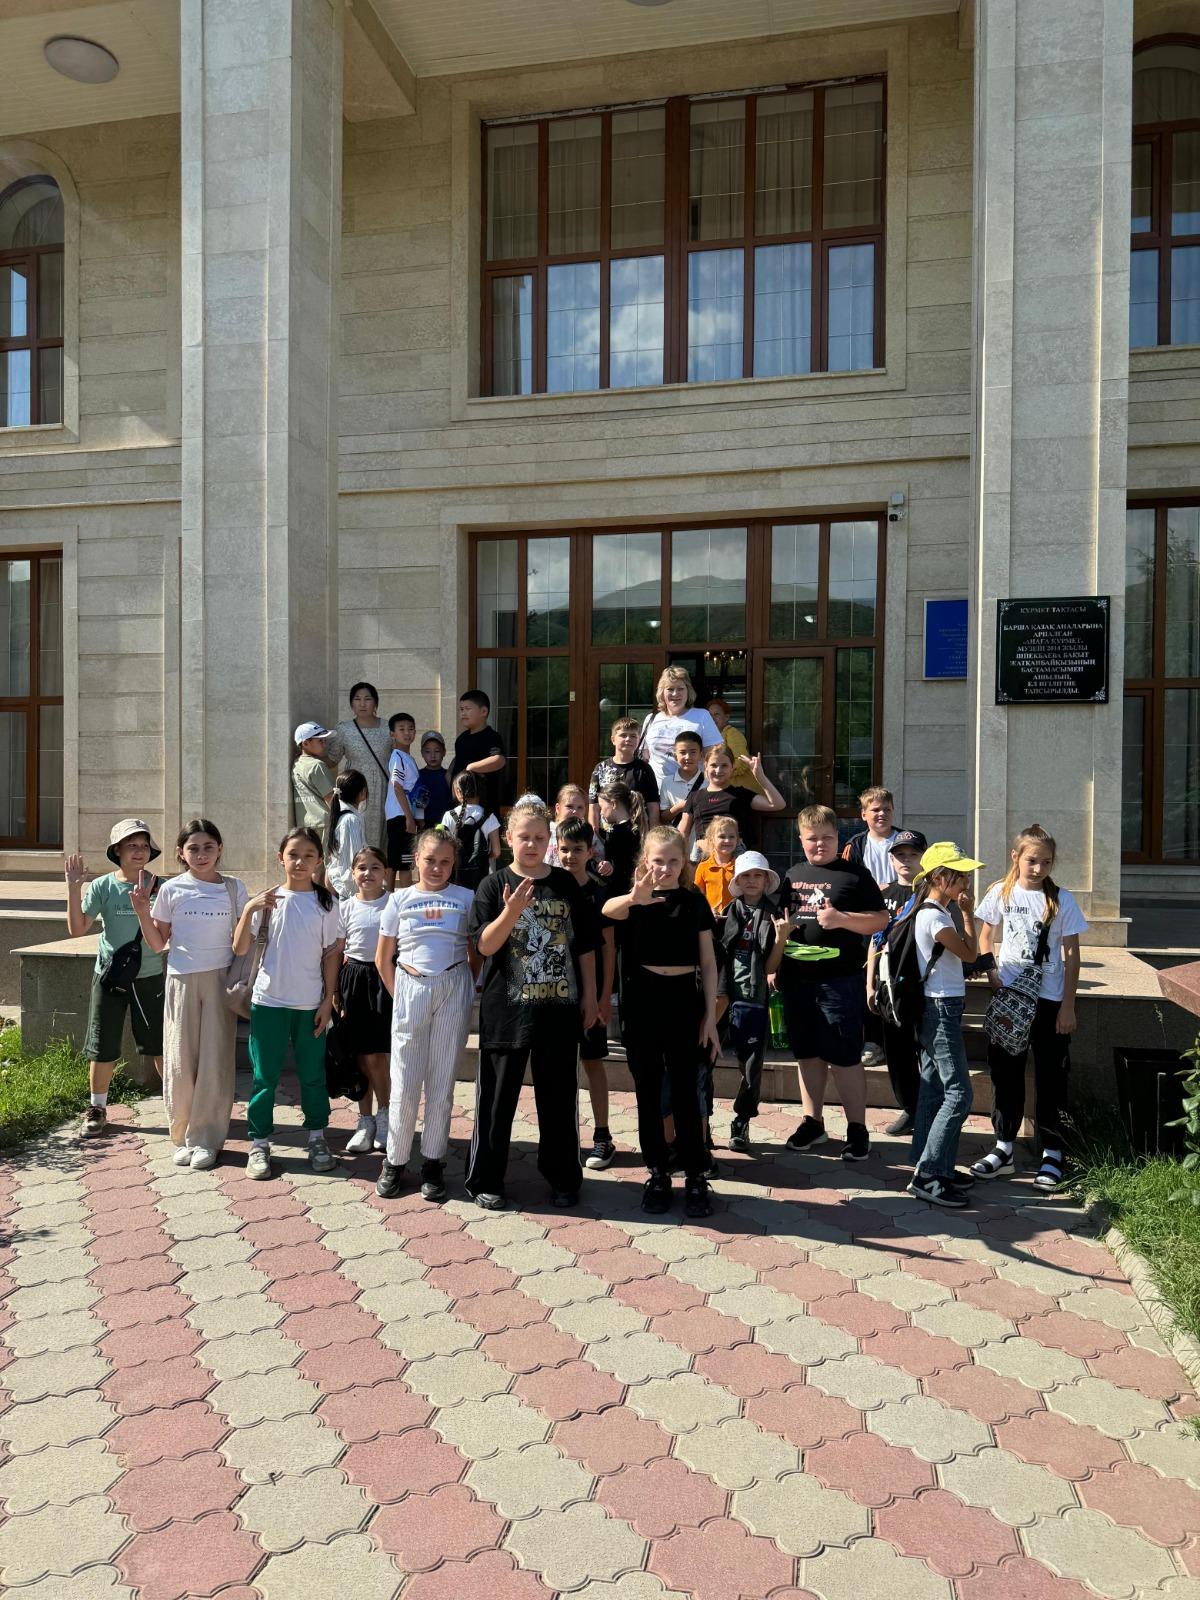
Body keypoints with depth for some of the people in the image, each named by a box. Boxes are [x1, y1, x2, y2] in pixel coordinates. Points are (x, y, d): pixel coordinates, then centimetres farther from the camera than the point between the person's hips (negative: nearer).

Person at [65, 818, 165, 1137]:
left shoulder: (159, 886, -3)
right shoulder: (102, 886, -4)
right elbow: (77, 929, -10)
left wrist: (146, 900, -20)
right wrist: (73, 887, -17)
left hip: (149, 975, 0)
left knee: (161, 1044, 6)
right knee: (102, 1048, 8)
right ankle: (97, 1109, 25)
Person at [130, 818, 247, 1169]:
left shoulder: (233, 888, 2)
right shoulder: (172, 889, 1)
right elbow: (158, 944, 6)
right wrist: (142, 912, -8)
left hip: (220, 979, 0)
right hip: (182, 980, 0)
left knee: (215, 1061, 0)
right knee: (180, 1060, 4)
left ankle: (206, 1138, 11)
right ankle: (182, 1136, 18)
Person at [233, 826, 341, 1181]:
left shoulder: (326, 903, 0)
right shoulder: (267, 900, -1)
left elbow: (331, 954, 3)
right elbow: (240, 949, -4)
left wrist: (328, 1000, -1)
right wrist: (249, 909, -17)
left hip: (310, 1003, 0)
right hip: (268, 1001, 0)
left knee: (312, 1074, 11)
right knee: (265, 1076, 6)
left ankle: (317, 1138, 26)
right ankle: (259, 1143, 18)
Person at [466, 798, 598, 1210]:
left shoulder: (566, 885, 5)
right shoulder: (495, 885, -2)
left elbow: (585, 945, 9)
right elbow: (485, 945, -9)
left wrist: (589, 995, 6)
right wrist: (512, 910, -23)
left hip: (560, 1009, 2)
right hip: (507, 1009, -2)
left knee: (559, 1097, 11)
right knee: (498, 1098, 6)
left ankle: (562, 1176, 25)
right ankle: (485, 1180, 19)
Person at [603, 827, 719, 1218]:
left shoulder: (695, 901, 2)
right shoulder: (635, 899, -1)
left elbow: (708, 962, 4)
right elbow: (608, 909, -27)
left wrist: (710, 1015, -1)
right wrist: (634, 898, -49)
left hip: (682, 999, 0)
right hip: (642, 1000, 1)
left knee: (685, 1091, 3)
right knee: (648, 1092, 8)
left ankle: (695, 1176, 13)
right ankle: (657, 1173, 21)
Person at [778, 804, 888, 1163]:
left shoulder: (854, 874, -1)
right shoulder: (792, 875, 13)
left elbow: (881, 920, -4)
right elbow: (781, 916, 25)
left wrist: (842, 918, -18)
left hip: (840, 979, -5)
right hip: (796, 978, 5)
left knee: (845, 1058, 0)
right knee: (807, 1054, 13)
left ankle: (857, 1129, 12)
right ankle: (812, 1122, 26)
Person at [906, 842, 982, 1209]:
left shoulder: (932, 911, 12)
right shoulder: (935, 916, -18)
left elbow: (960, 954, 11)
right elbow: (970, 953, -8)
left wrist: (960, 912, 8)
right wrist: (967, 914, -3)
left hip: (936, 1008, 10)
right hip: (942, 1009, -10)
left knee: (934, 1089, 13)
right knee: (958, 1094, -8)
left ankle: (936, 1168, 22)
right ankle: (927, 1176, -6)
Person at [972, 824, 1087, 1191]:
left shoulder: (1061, 900, -7)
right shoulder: (1001, 893, -1)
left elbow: (1071, 956, -4)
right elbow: (986, 934, 12)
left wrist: (1068, 1006, -7)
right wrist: (990, 971, -4)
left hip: (1049, 1000, -2)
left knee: (1050, 1078, 5)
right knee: (1005, 1074, 10)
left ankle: (1052, 1153, 18)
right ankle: (1004, 1148, 21)